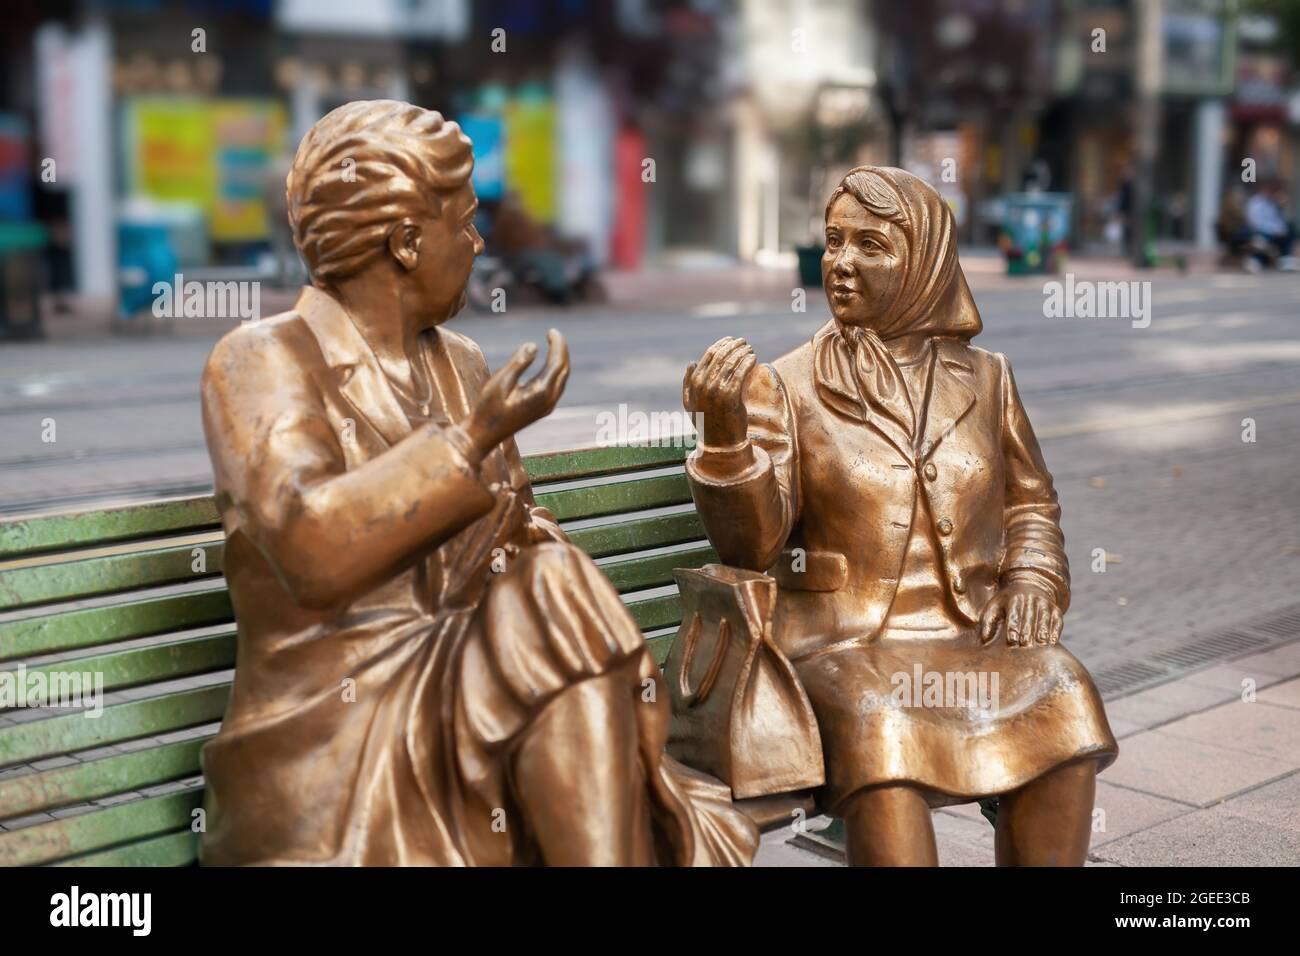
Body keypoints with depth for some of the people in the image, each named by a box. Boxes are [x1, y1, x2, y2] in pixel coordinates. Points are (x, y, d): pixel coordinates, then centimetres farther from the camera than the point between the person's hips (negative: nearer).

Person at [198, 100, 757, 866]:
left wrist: (628, 676, -8)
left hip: (472, 707, 6)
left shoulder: (459, 364, 13)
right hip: (337, 751, -6)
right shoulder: (261, 363, -8)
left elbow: (526, 536, 8)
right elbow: (313, 550, -25)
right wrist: (477, 437, -23)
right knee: (558, 609, -28)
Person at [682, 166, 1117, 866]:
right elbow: (752, 544, -6)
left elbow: (1031, 500, 22)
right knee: (877, 722, -35)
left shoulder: (983, 377, 12)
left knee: (1061, 695, -26)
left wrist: (1031, 576, 1)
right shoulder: (789, 384, 3)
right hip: (839, 643, -3)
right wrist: (725, 426, -21)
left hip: (970, 633, 3)